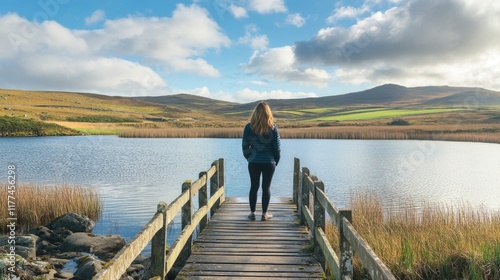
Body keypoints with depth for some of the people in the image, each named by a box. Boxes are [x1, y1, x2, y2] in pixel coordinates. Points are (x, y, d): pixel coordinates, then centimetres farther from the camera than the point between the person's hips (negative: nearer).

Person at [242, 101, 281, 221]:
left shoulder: (249, 127, -5)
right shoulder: (273, 127, -7)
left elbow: (245, 146, -1)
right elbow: (277, 147, -4)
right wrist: (276, 161, 10)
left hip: (254, 162, 1)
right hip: (269, 162, -1)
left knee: (254, 187, 11)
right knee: (266, 187, 7)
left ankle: (252, 213, 16)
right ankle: (264, 214, 14)